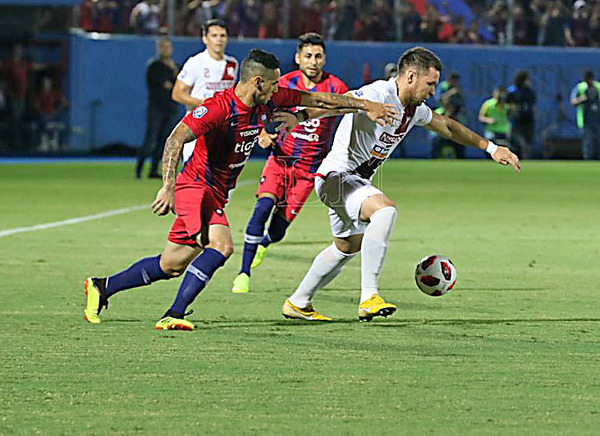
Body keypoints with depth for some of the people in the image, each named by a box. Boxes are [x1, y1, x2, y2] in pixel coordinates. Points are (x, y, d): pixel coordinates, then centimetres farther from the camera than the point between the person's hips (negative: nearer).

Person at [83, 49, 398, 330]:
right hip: (195, 186, -8)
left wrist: (367, 106, 11)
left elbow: (318, 99, 12)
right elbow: (175, 140, -25)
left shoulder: (268, 102, 1)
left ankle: (101, 287, 24)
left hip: (217, 196, 8)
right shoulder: (219, 107, -22)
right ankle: (175, 314, -28)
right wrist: (168, 187, -35)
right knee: (221, 246, -29)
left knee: (171, 266, 9)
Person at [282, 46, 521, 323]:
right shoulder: (378, 95, -23)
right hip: (336, 175, -11)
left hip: (358, 182, 11)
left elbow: (447, 126, 23)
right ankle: (369, 298, -37)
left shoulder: (415, 109, 6)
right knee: (385, 209, -34)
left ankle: (297, 303, 43)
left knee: (348, 247, 25)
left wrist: (491, 148, 28)